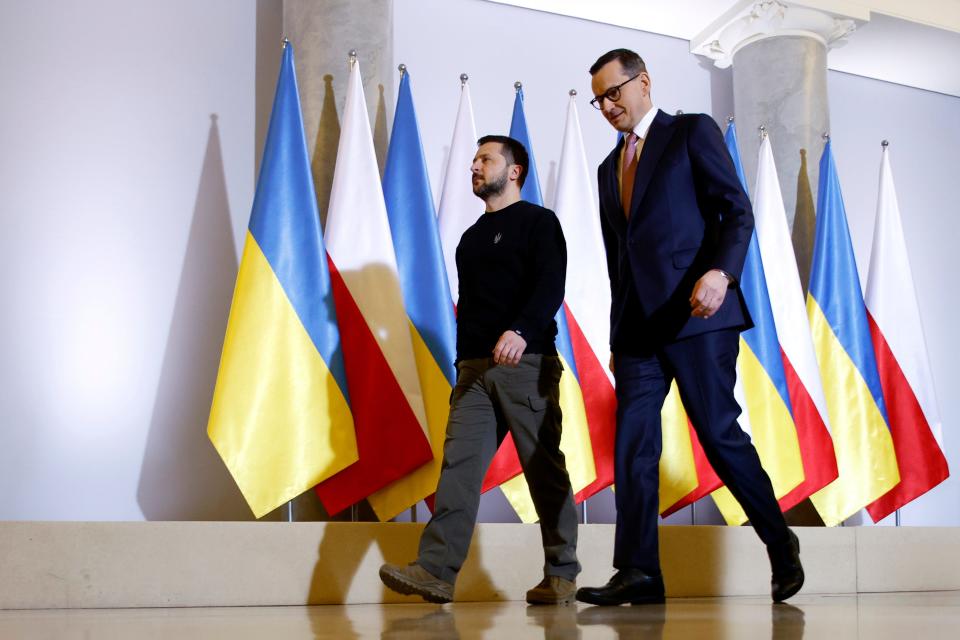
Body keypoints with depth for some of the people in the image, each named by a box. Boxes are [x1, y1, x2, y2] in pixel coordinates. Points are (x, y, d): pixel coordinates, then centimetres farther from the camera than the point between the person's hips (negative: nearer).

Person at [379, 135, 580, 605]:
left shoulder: (538, 222, 2)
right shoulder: (472, 237, 23)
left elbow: (550, 285, -13)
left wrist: (521, 330, -29)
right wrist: (464, 358, 15)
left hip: (527, 363, -6)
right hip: (474, 368, 6)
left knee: (544, 469, -2)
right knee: (459, 461, -7)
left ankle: (561, 574, 7)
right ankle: (436, 570, -13)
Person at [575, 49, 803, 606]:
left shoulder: (693, 132, 4)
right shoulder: (610, 167, 22)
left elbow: (738, 211, -6)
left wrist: (720, 272, -24)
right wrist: (618, 336, 20)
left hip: (696, 314, -6)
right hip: (638, 326, 6)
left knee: (720, 435, -5)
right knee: (632, 445, -2)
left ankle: (781, 545, 15)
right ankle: (639, 574, 0)